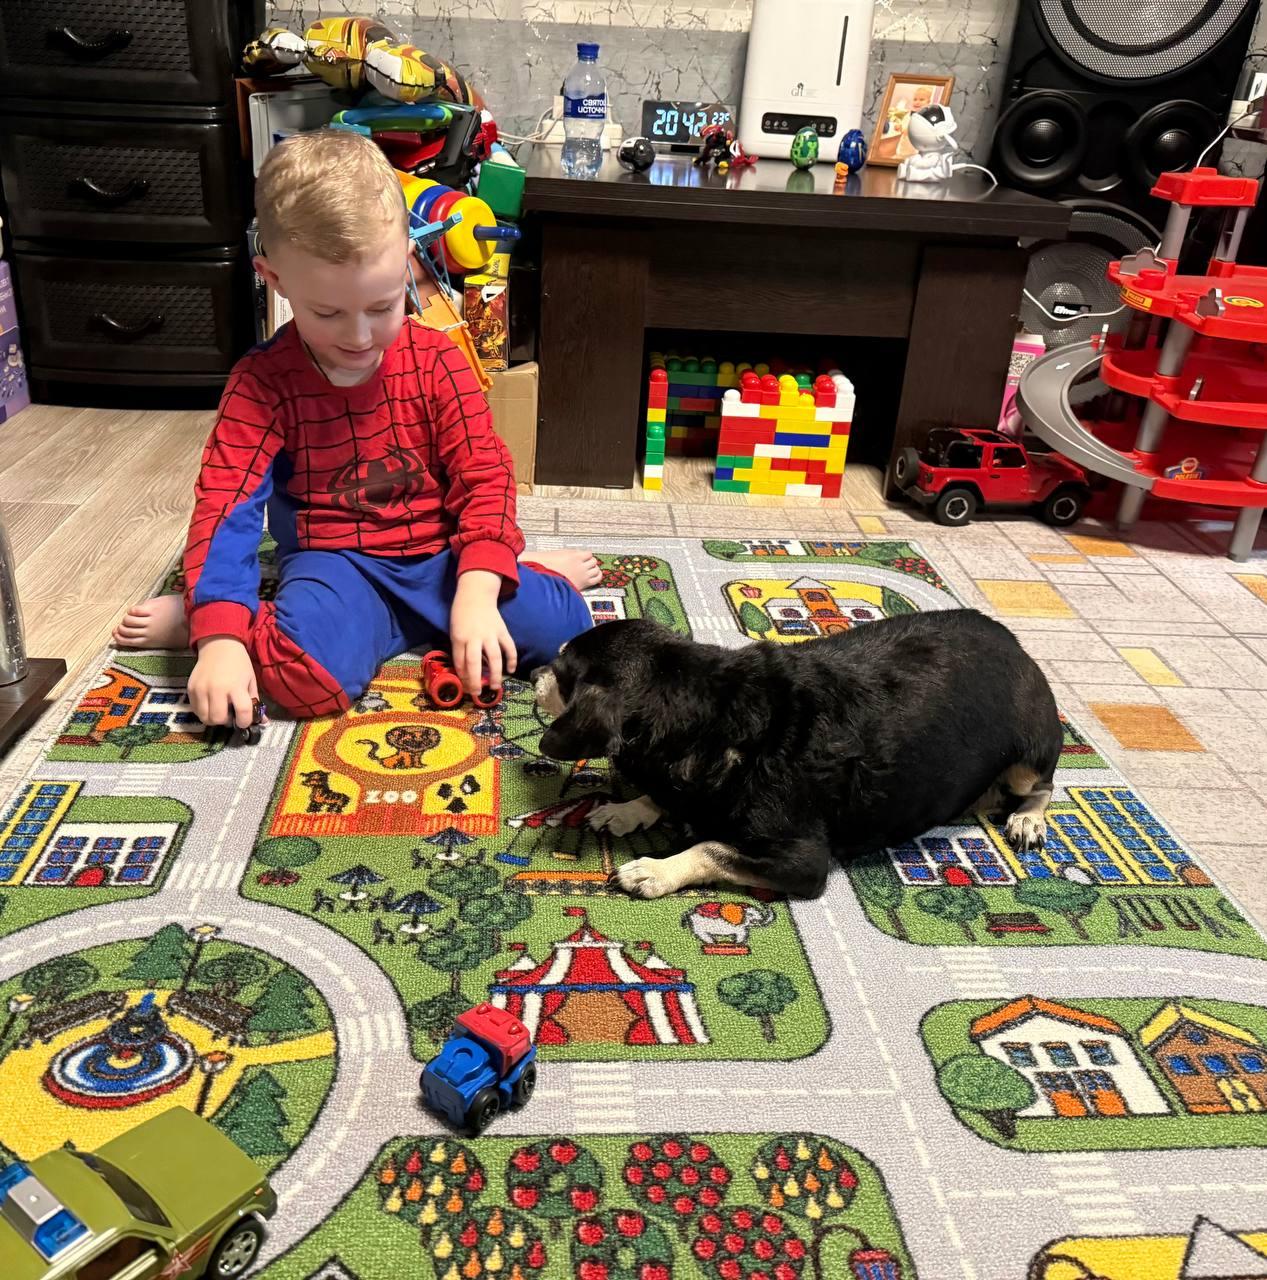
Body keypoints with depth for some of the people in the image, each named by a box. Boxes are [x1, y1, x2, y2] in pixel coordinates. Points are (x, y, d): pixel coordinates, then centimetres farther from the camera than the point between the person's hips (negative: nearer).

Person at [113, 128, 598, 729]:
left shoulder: (437, 360, -3)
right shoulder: (263, 380, -7)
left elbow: (484, 475, -6)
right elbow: (225, 503, -14)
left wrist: (477, 592, -22)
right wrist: (220, 634, -28)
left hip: (437, 554, 2)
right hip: (335, 561, -1)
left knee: (562, 627, -21)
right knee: (307, 678, -34)